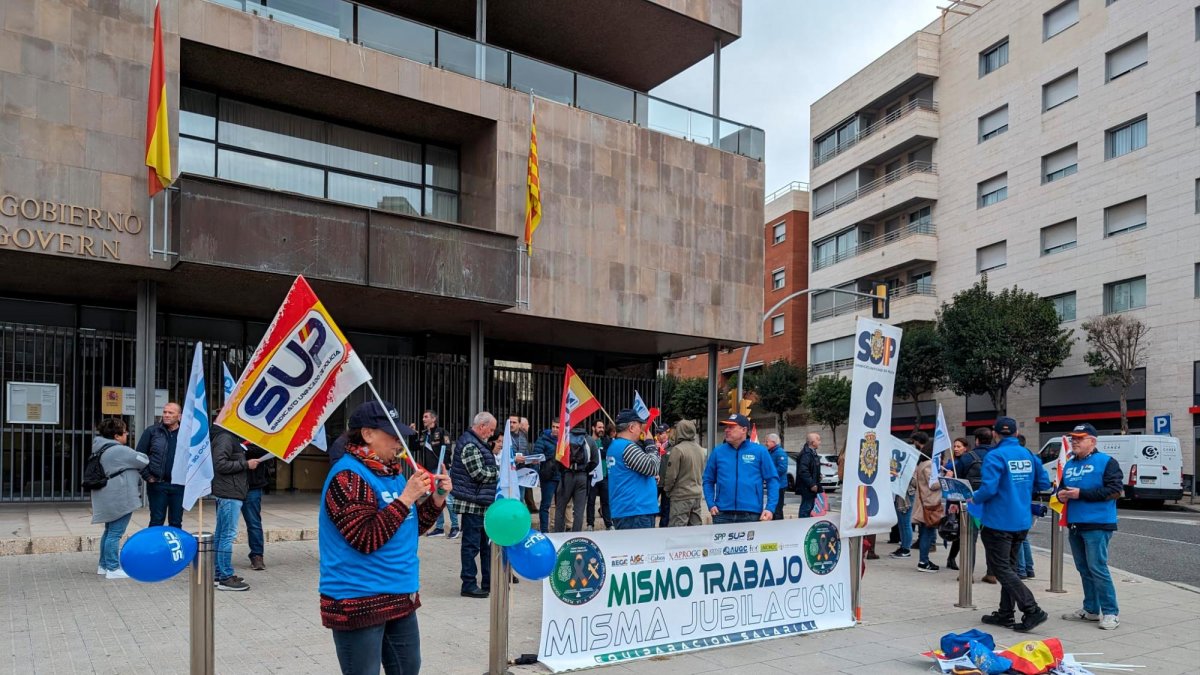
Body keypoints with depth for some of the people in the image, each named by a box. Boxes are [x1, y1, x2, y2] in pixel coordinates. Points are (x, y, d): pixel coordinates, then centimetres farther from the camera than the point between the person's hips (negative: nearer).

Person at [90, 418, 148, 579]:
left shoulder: (101, 450, 14)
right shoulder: (119, 451, -19)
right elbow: (143, 461, -13)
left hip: (109, 499, 10)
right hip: (119, 499, -10)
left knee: (109, 531, 19)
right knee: (115, 533, -5)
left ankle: (104, 565, 28)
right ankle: (113, 569, -1)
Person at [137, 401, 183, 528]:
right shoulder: (152, 431, 1)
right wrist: (147, 476, -4)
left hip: (179, 485, 1)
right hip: (157, 485, -1)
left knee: (176, 523, 9)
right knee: (156, 521, 5)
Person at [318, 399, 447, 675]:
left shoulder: (392, 471, 12)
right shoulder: (347, 476, -16)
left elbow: (410, 528, 17)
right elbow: (366, 539, -24)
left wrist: (437, 499, 1)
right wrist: (406, 498, -23)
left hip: (400, 596, 9)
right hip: (359, 601, -9)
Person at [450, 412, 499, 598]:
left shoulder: (476, 443, 18)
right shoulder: (470, 445, -16)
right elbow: (479, 474, -20)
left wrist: (496, 469, 7)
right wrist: (500, 470, -8)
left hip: (482, 503, 11)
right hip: (472, 503, -11)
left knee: (486, 543, 15)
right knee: (471, 544, -3)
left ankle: (488, 582, 23)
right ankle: (469, 584, 5)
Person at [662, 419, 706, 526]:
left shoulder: (678, 449, -14)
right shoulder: (700, 449, 8)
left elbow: (671, 475, -12)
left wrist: (667, 489, 3)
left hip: (681, 497, -7)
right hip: (698, 495, 7)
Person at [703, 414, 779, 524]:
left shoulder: (760, 451, 1)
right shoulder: (718, 452, 7)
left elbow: (772, 480, 1)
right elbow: (708, 481, 11)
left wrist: (770, 508, -7)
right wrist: (711, 504, -1)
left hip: (751, 514, -1)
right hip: (722, 514, 2)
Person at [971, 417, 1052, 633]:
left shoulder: (995, 456, -16)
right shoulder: (1028, 455, 6)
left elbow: (989, 488, -23)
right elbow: (1044, 483, 10)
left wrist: (974, 499, -5)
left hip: (999, 522, -8)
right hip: (1022, 521, 8)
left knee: (1001, 569, -2)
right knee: (1008, 567, 17)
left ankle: (1032, 610, -11)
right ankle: (1005, 613, 21)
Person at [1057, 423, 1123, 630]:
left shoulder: (1106, 462, -7)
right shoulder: (1069, 465, 16)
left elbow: (1115, 490, -16)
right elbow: (1062, 488, 27)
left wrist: (1081, 494, -19)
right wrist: (1061, 494, 2)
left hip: (1097, 525, -7)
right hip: (1074, 525, 8)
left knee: (1097, 568, -10)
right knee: (1083, 569, 12)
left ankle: (1111, 612, -1)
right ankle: (1091, 609, 22)